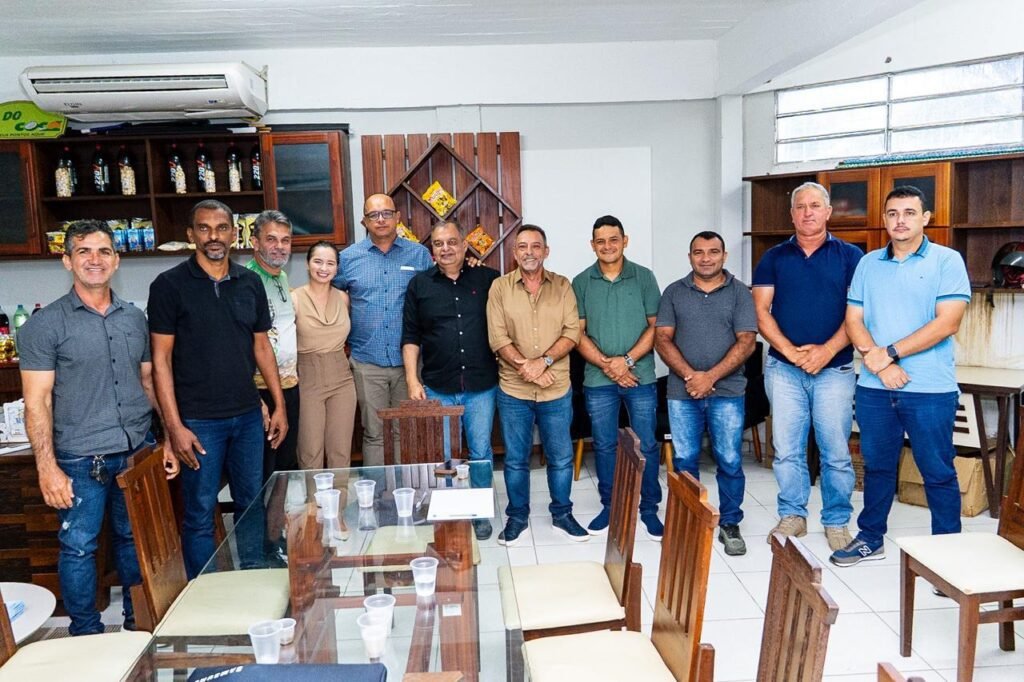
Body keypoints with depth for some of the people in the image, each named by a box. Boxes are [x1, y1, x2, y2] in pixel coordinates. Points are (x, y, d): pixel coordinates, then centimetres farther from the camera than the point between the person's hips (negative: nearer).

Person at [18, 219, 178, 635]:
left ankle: (139, 623, 32)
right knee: (79, 547, 6)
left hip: (137, 452, 4)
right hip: (80, 460, -4)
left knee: (135, 539, 16)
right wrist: (47, 467, -14)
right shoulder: (45, 325, -6)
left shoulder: (135, 319, 8)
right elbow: (36, 401, -8)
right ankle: (87, 638, 24)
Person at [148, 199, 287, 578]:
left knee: (251, 504, 13)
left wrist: (279, 404, 8)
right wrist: (174, 425, -13)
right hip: (198, 420, -4)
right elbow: (161, 359, -7)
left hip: (248, 415, 4)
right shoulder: (169, 285, -6)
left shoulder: (250, 283, 7)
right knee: (200, 512, 5)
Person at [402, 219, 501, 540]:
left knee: (481, 453, 7)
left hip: (481, 387, 0)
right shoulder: (420, 285, 4)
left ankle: (480, 514, 25)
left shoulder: (488, 279, 1)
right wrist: (412, 380, -2)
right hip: (437, 389, 1)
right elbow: (411, 337, 5)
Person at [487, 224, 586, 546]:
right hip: (513, 390, -1)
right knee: (515, 459, 11)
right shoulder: (500, 287, -2)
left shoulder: (562, 286, 1)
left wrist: (544, 361, -18)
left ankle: (562, 514, 30)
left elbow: (572, 332, -5)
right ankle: (517, 517, 28)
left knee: (561, 457, 12)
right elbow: (497, 339, -7)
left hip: (557, 390, 1)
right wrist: (526, 367, -17)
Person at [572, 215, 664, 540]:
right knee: (604, 446, 10)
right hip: (598, 379, 1)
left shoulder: (644, 278, 1)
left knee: (646, 445, 4)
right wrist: (606, 364, -12)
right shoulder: (581, 283, 3)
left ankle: (649, 509, 18)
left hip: (641, 377, -1)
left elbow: (655, 326, -2)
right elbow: (578, 332, 0)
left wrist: (627, 360, -13)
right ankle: (609, 506, 24)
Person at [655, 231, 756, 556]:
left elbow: (746, 342, -5)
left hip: (727, 391, -1)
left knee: (730, 461, 2)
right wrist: (690, 376, -12)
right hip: (682, 391, 1)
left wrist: (710, 377, -14)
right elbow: (662, 339, 1)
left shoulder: (740, 292, 3)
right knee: (684, 461, 7)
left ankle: (730, 524, 18)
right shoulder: (674, 292, 7)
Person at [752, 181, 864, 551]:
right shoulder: (774, 258, 8)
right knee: (787, 450, 6)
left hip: (834, 368, -1)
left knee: (836, 452, 3)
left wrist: (826, 351, -15)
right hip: (784, 368, 1)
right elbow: (761, 311, 2)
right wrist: (790, 351, -10)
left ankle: (837, 521, 18)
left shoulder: (849, 256, 4)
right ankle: (792, 516, 20)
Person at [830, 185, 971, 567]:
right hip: (874, 388, 4)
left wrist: (890, 353, -14)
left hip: (930, 389, -4)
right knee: (876, 466, 15)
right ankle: (871, 539, 29)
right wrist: (878, 362, -12)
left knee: (938, 472, 5)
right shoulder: (869, 264, 9)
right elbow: (853, 320, 4)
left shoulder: (947, 261, -3)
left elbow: (947, 323, -12)